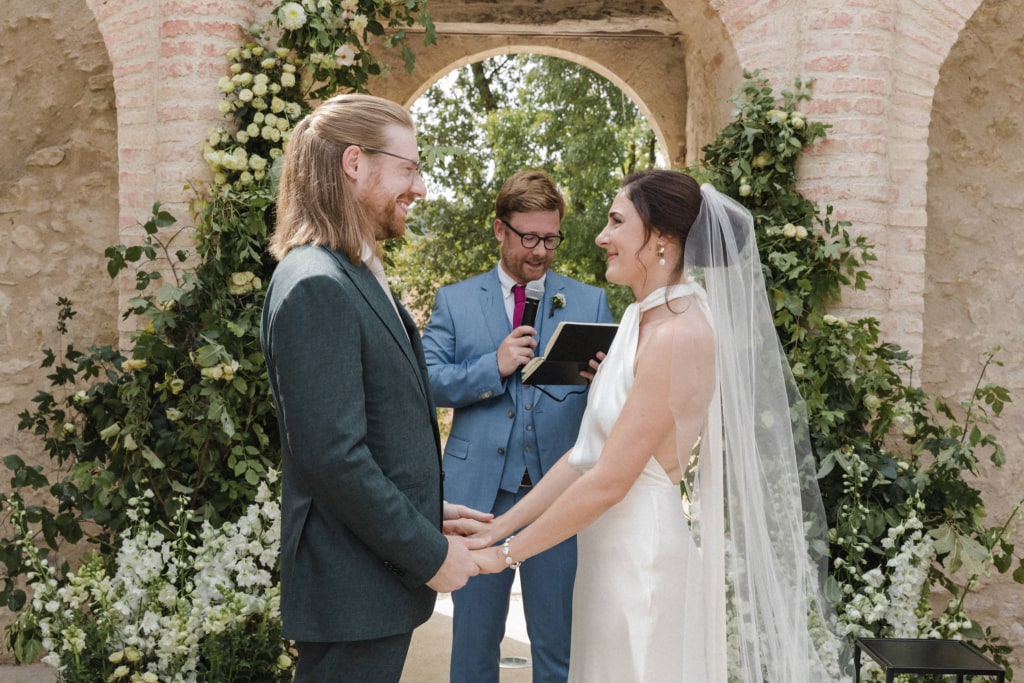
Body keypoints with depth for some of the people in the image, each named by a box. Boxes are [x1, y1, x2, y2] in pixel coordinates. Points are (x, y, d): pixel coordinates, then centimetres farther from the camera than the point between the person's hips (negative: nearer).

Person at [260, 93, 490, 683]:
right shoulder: (317, 286, -20)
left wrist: (426, 512, 11)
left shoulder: (359, 278, 12)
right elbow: (332, 455, -25)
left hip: (385, 569, 10)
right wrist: (429, 554, -17)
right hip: (353, 592, -9)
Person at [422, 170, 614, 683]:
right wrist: (493, 366, -14)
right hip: (479, 493, 0)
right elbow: (427, 381, -1)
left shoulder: (591, 302, 10)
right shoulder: (453, 301, 8)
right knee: (474, 639, 13)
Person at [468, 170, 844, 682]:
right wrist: (499, 527, 5)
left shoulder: (679, 335, -20)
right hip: (612, 557, 8)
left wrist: (505, 553, -12)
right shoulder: (639, 319, 7)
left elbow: (609, 480, -20)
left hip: (646, 558, -8)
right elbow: (585, 453, 8)